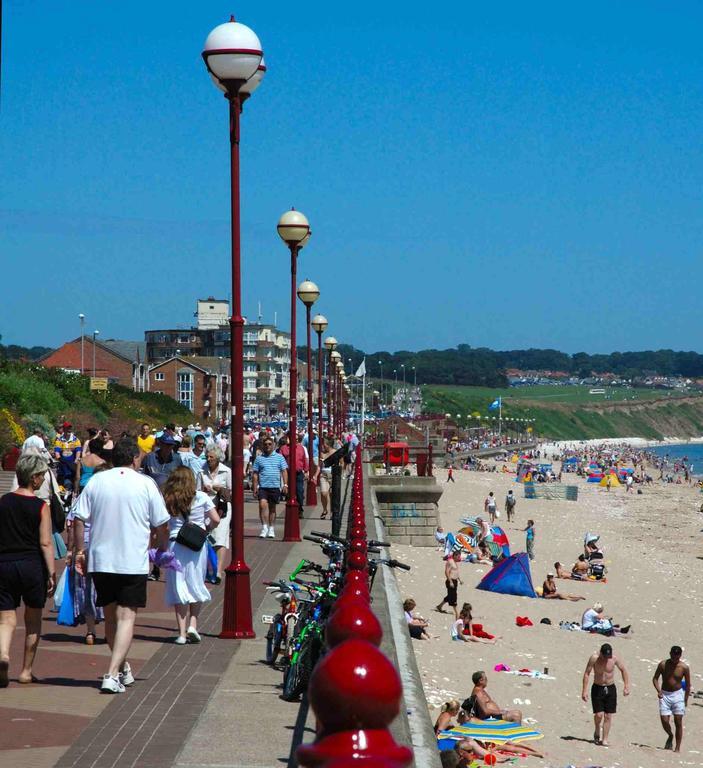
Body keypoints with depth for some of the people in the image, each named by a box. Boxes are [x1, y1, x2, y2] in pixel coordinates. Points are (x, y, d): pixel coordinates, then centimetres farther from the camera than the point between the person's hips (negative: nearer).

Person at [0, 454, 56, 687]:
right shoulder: (40, 507, -7)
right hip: (32, 564, -2)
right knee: (33, 620, 14)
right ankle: (26, 671, 18)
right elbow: (46, 543, -11)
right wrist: (51, 574, -8)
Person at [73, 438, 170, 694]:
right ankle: (112, 675, -15)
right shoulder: (145, 483, -3)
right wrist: (163, 551, 18)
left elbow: (79, 519, 1)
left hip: (101, 560, 3)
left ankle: (122, 668, 32)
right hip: (134, 562, -3)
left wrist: (79, 550, 11)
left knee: (110, 616, 17)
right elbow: (161, 525, 2)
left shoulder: (96, 481, 3)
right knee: (126, 617, -3)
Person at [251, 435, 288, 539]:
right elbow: (255, 473, 7)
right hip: (263, 486, -1)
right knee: (263, 504, -18)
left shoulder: (279, 457, 8)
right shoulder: (259, 458, 7)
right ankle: (264, 527, -15)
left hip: (275, 486, 1)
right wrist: (255, 486, 0)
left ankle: (271, 529, 19)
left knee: (272, 507, 9)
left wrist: (285, 484, -3)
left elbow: (284, 471, 7)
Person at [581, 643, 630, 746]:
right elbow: (586, 674, -8)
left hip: (610, 689, 2)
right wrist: (584, 690, -11)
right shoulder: (594, 658, -15)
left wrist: (626, 686, 0)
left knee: (608, 716, 0)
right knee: (599, 714, -10)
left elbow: (623, 670, 5)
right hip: (597, 688, -2)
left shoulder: (614, 658, -10)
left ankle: (605, 739, 7)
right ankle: (597, 733, 18)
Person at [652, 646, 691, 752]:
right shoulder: (663, 664, -7)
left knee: (678, 722, -3)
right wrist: (658, 690, -12)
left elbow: (688, 684, 1)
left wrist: (686, 700, 0)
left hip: (678, 695, -1)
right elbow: (655, 678, 4)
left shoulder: (684, 667, -8)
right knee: (664, 721, -6)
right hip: (664, 695, 1)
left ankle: (677, 748, 5)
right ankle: (670, 736, 26)